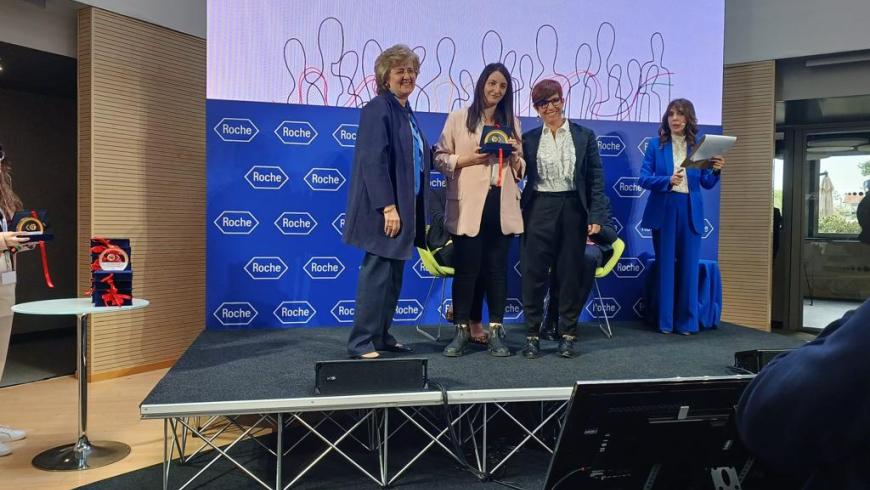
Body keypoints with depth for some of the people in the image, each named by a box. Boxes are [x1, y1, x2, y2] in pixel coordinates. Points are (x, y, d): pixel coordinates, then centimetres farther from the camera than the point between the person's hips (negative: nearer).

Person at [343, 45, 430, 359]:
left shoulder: (406, 112, 17)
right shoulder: (378, 109, -10)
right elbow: (374, 160, -19)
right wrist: (388, 206, -23)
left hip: (405, 206, 9)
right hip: (386, 209, -9)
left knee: (393, 275, 12)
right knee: (377, 273, -5)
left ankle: (382, 336, 23)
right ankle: (360, 343, 4)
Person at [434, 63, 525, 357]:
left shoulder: (512, 122, 16)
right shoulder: (458, 119, 4)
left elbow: (521, 169, 19)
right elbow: (440, 159, -1)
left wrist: (515, 155, -3)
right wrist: (469, 159, -15)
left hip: (502, 204, 3)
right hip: (468, 204, -3)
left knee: (497, 268, 6)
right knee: (466, 268, 0)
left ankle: (496, 332, 14)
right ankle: (461, 331, 12)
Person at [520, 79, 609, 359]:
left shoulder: (584, 136, 6)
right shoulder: (528, 139, 8)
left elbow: (596, 178, 3)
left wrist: (596, 216, -4)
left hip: (573, 210, 0)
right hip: (539, 210, 0)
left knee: (571, 274, 5)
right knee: (534, 273, 1)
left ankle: (568, 335, 17)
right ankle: (532, 335, 12)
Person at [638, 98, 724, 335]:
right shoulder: (656, 145, 2)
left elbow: (707, 183, 5)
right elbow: (643, 178, -5)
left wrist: (716, 170, -16)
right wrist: (667, 180, -21)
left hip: (690, 211, 1)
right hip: (663, 210, -1)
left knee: (689, 266, 4)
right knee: (665, 265, 4)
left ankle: (686, 321, 15)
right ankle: (665, 320, 14)